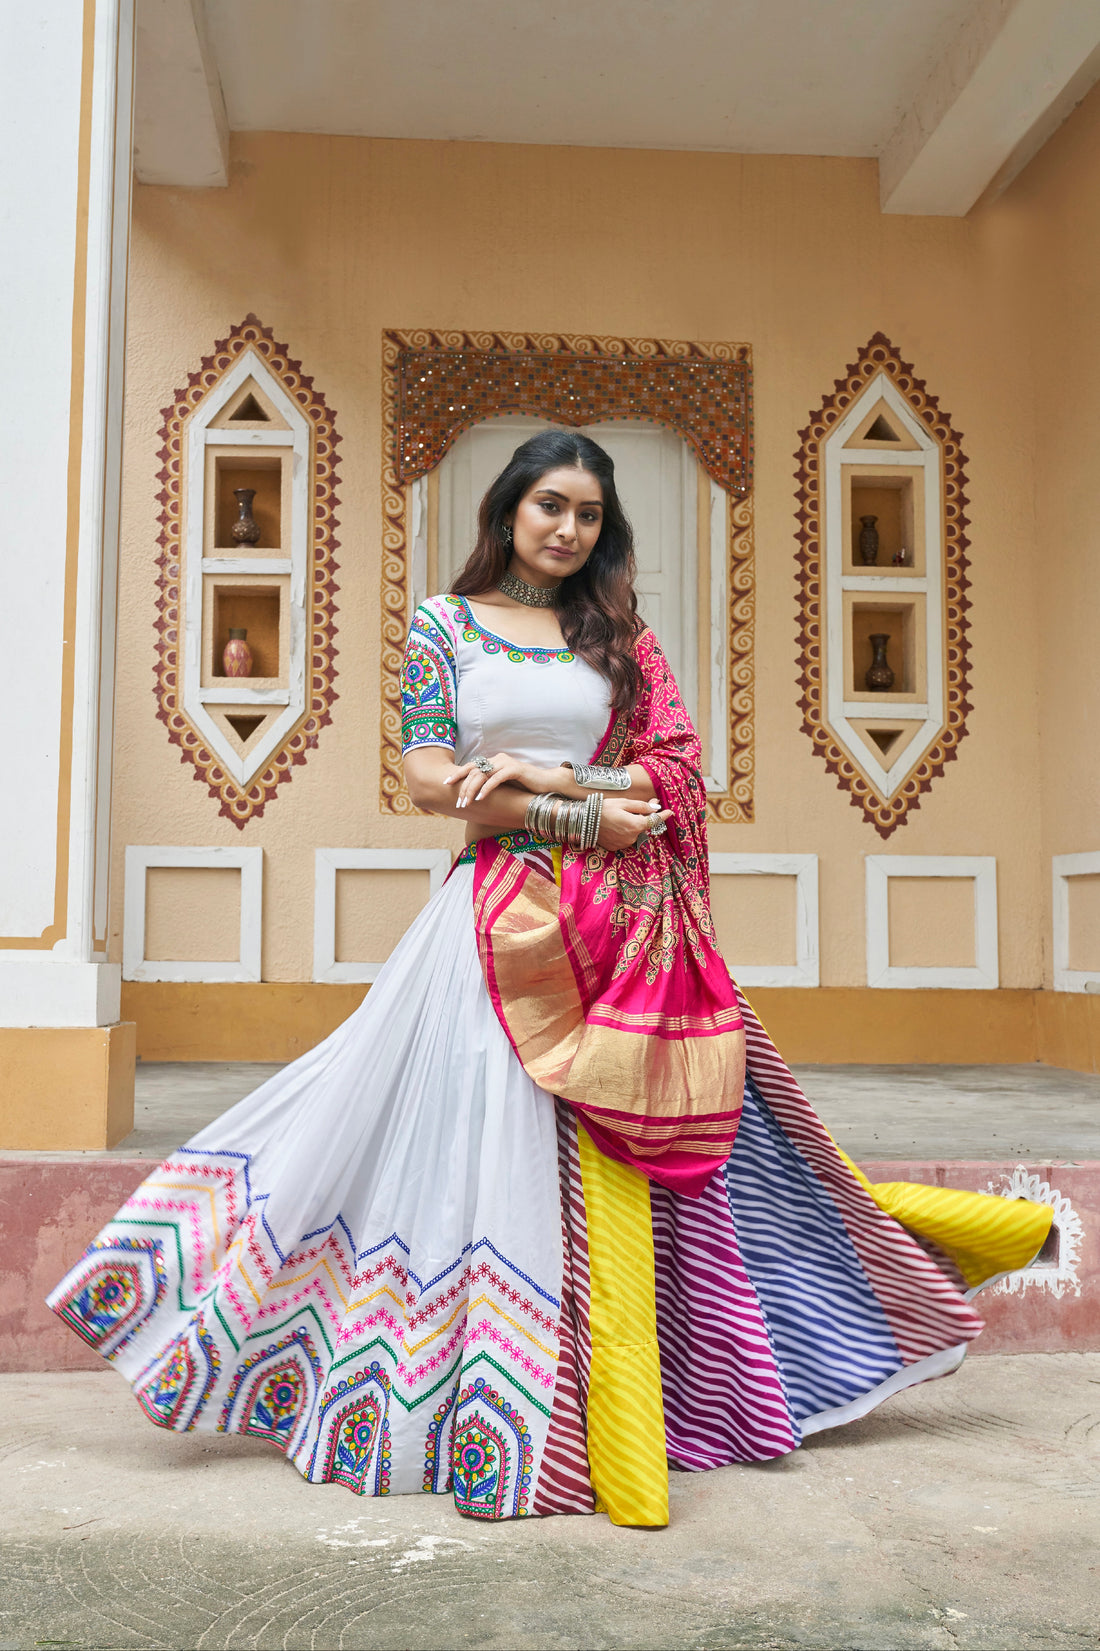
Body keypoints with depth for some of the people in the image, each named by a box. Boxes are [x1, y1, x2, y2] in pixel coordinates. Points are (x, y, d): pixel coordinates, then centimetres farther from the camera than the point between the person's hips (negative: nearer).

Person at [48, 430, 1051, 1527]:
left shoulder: (619, 634, 13)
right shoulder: (445, 623, 8)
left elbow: (673, 769, 3)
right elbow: (428, 778, -2)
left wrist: (548, 776, -12)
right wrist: (586, 815, -9)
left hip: (625, 925, 2)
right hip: (505, 919, -1)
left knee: (614, 1172, 4)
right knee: (503, 1146, -4)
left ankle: (623, 1428, 18)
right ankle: (508, 1416, 10)